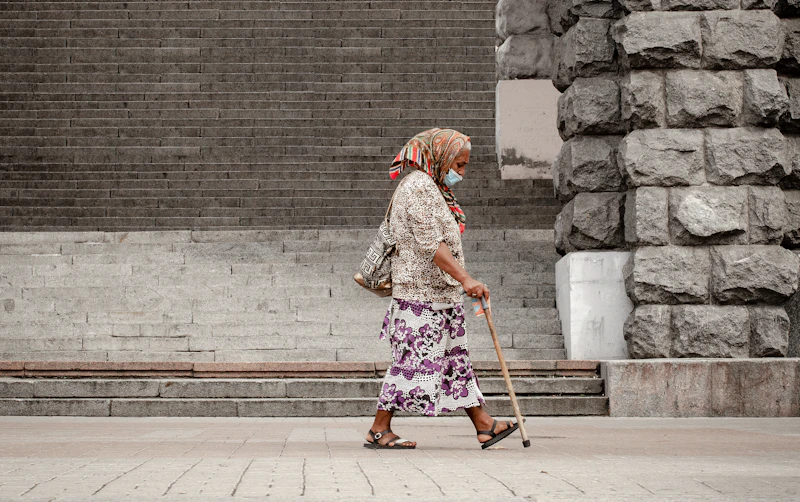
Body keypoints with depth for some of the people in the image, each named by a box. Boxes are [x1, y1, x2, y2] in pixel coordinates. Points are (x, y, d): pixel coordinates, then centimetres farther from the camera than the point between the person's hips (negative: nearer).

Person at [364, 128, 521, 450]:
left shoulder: (435, 190, 19)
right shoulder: (418, 187, -14)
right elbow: (431, 244, -23)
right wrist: (465, 279, -28)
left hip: (443, 296, 10)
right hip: (421, 294, -10)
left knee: (456, 358, 9)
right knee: (412, 361, -7)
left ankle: (484, 426, 10)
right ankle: (379, 430, 0)